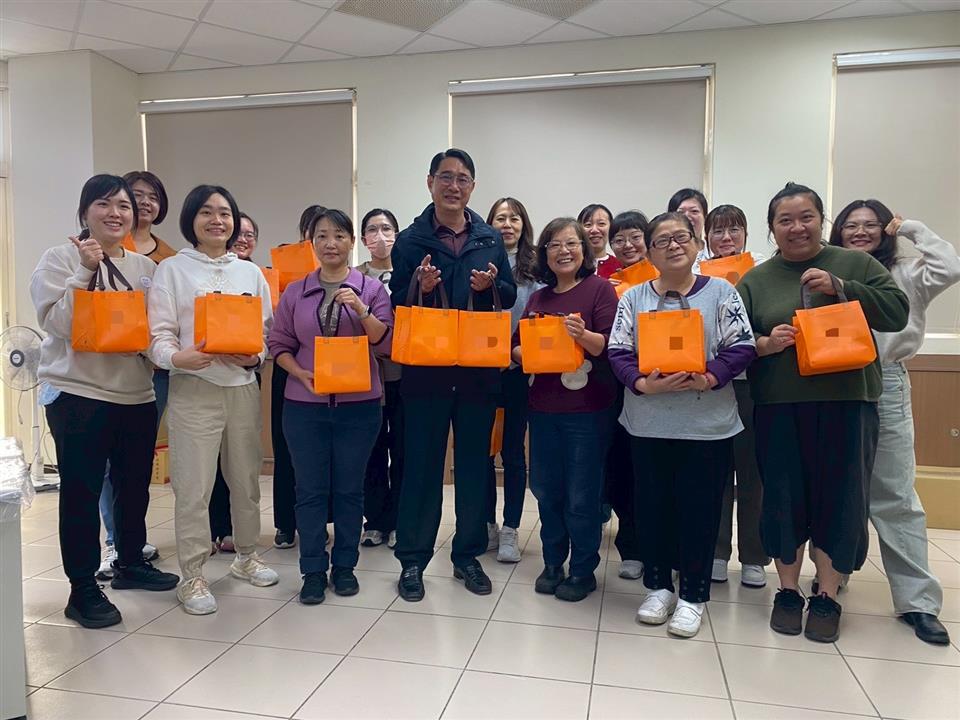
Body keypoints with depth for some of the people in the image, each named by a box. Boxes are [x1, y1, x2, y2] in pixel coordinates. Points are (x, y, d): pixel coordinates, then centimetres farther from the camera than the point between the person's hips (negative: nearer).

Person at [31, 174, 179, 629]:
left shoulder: (145, 267, 11)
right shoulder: (61, 259, -2)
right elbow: (58, 324, -13)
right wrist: (85, 271, -19)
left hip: (137, 395, 5)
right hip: (78, 395, -5)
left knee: (135, 485, 15)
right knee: (81, 492, 1)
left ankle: (130, 563, 34)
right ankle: (83, 589, 14)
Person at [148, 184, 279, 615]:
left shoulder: (250, 272, 12)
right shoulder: (172, 269, 2)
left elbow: (267, 330, 12)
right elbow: (158, 334, -5)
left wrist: (256, 356, -10)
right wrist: (177, 357, -26)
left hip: (243, 387, 4)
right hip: (193, 389, -3)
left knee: (246, 478, 12)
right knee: (193, 486, -3)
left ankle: (246, 556, 30)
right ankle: (192, 576, 11)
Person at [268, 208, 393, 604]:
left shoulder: (372, 289, 1)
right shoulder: (295, 292, 6)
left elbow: (385, 343, -4)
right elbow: (279, 344, 7)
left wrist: (361, 310, -19)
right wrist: (301, 374, -11)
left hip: (358, 404, -1)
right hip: (305, 404, 1)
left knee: (349, 488, 8)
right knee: (310, 489, 6)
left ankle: (345, 565, 23)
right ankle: (313, 570, 18)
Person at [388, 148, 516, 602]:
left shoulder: (490, 239, 8)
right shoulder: (411, 240, 1)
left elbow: (511, 297, 9)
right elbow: (398, 306, -1)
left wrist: (490, 287, -12)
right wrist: (421, 288, -21)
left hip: (479, 369, 3)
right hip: (426, 369, -2)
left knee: (474, 464, 11)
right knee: (421, 465, 4)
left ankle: (467, 556, 26)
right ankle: (412, 560, 18)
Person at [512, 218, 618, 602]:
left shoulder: (600, 288, -3)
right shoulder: (538, 298, 12)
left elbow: (610, 345, -10)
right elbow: (517, 346, 14)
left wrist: (583, 335, -28)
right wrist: (523, 354, -7)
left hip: (587, 409, -5)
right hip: (543, 407, 5)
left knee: (581, 496, 4)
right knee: (546, 490, 12)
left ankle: (583, 571, 21)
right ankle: (552, 563, 29)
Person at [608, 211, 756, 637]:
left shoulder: (721, 292, 2)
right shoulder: (633, 298, 6)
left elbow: (741, 347, -4)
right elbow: (618, 352, 0)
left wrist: (708, 379, -19)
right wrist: (644, 384, -17)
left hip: (708, 422, -1)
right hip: (648, 422, 2)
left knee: (699, 507, 5)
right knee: (652, 504, 10)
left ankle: (693, 595, 22)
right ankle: (658, 586, 28)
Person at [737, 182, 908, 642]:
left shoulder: (855, 264, 7)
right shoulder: (755, 280, 9)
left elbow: (897, 311, -1)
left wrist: (839, 288, -11)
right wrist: (763, 344, -14)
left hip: (846, 402, 0)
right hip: (779, 407, 1)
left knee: (840, 497, 5)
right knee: (784, 498, 5)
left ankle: (828, 597, 22)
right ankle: (788, 592, 22)